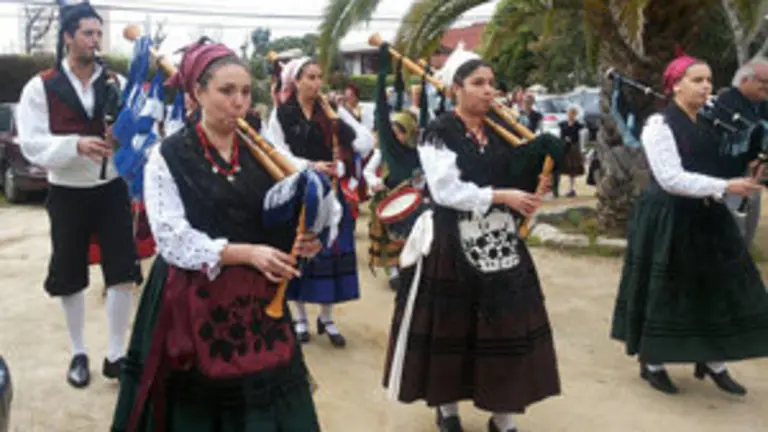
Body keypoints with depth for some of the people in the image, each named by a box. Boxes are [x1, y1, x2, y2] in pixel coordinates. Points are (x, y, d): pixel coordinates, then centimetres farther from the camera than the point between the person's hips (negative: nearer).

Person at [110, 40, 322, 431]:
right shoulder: (168, 156, -6)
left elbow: (285, 223, 9)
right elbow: (172, 239, -14)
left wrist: (304, 240, -14)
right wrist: (245, 254, -20)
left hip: (258, 301, 4)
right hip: (193, 303, -3)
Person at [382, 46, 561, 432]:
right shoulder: (438, 133, -7)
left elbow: (516, 176, 14)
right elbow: (446, 190, -18)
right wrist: (501, 196, -19)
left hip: (500, 242, 5)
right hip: (454, 243, -5)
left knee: (505, 325, 5)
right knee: (452, 325, 6)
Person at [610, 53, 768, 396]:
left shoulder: (708, 123, 10)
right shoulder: (660, 124, -14)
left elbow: (718, 165, 18)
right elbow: (671, 179, -23)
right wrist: (726, 187, -23)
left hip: (706, 217, 7)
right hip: (668, 220, -7)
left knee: (719, 288, 8)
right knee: (665, 290, 4)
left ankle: (714, 362, 23)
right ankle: (652, 363, 22)